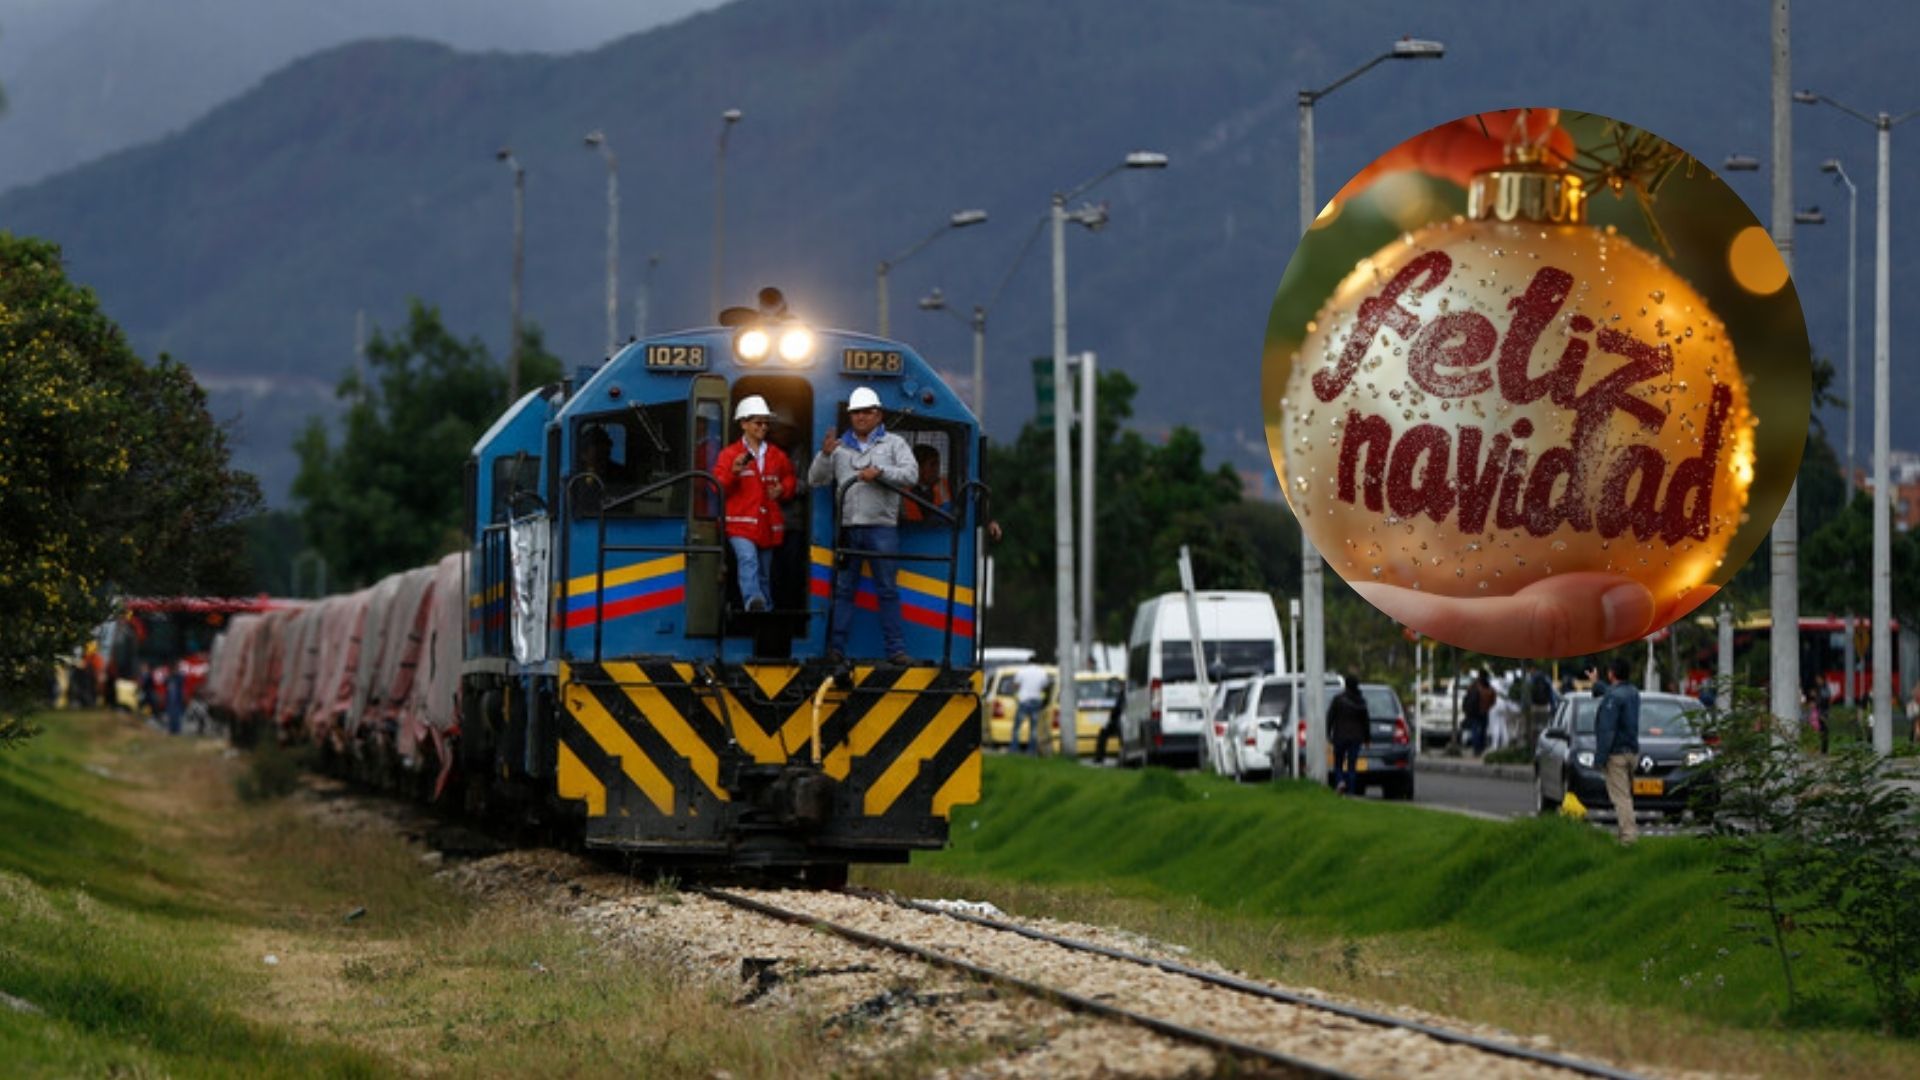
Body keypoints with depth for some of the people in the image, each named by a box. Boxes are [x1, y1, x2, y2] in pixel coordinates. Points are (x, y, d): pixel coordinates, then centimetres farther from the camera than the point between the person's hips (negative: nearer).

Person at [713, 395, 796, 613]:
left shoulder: (776, 455, 16)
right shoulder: (730, 454, 3)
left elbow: (789, 478, 31)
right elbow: (718, 487, -2)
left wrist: (783, 489, 9)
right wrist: (734, 473, -20)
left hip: (767, 524, 5)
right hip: (741, 522, -5)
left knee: (764, 572, 12)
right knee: (748, 560, -28)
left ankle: (766, 610, 20)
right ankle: (753, 601, -45)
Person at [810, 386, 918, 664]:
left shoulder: (893, 443, 10)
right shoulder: (840, 448, 16)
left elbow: (911, 473, -2)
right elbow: (815, 480, 11)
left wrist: (879, 472, -15)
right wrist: (825, 454, -7)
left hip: (882, 528, -2)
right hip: (847, 527, 2)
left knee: (887, 589, -2)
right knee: (843, 589, 2)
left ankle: (896, 649, -1)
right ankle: (836, 648, 4)